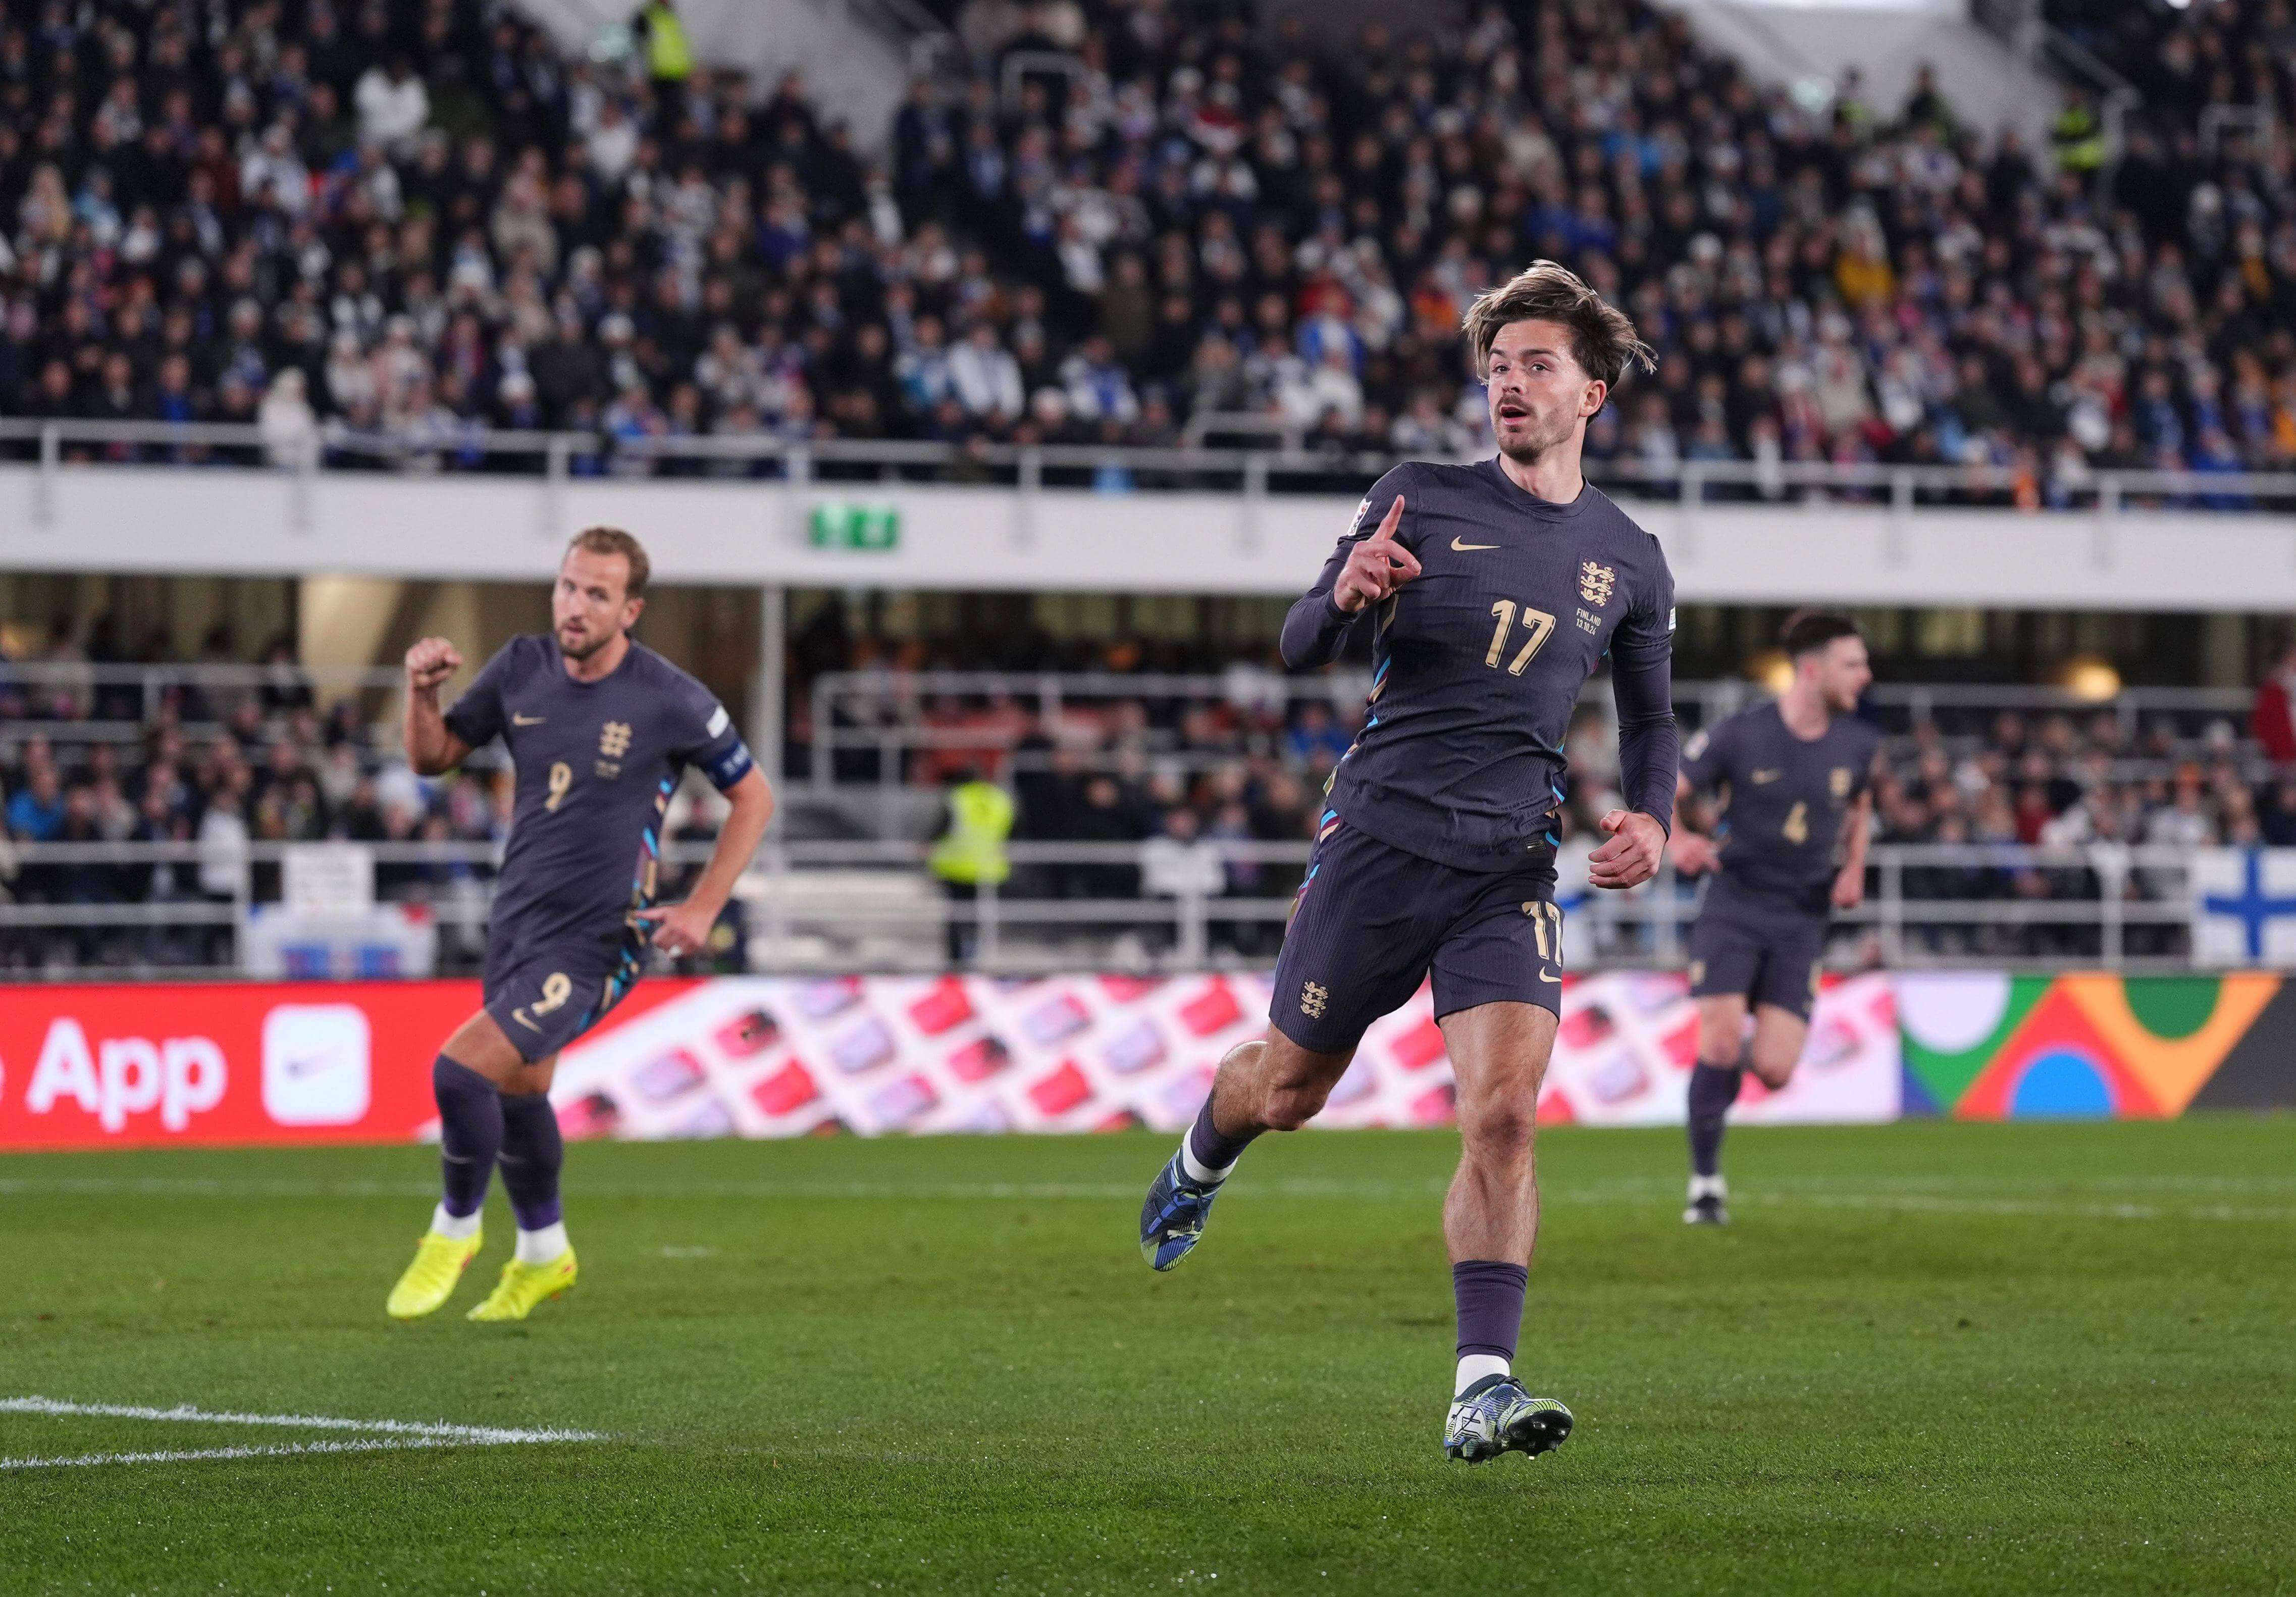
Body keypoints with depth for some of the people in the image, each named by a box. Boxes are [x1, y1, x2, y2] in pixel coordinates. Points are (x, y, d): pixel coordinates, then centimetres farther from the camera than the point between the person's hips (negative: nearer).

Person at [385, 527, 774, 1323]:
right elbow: (433, 757, 9)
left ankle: (455, 1229, 8)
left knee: (462, 1069, -17)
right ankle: (543, 1255, 43)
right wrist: (421, 690, -12)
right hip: (515, 920, 6)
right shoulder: (522, 669, 0)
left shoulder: (671, 700, -14)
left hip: (593, 942, -6)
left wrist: (702, 910, -8)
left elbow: (753, 796, -2)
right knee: (518, 1092, 20)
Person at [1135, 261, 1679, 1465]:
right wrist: (1347, 596, -23)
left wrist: (1649, 818, 1)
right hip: (1377, 842, -1)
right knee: (1287, 1086, 12)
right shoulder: (1422, 500, 1)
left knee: (1504, 1114, -16)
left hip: (1510, 874, 1)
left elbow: (1650, 719, 21)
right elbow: (1299, 646, 0)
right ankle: (1200, 1165, 49)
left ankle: (1482, 1389, -17)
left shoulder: (1629, 564, 9)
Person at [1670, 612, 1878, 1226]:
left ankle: (1750, 1048, 30)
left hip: (1802, 921, 3)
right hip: (1734, 906, -3)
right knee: (1720, 1046, -15)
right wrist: (1680, 840, -23)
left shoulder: (1858, 744, 2)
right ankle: (1706, 1181, 2)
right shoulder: (1739, 737, -10)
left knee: (1774, 1072, -9)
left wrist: (1853, 867, 7)